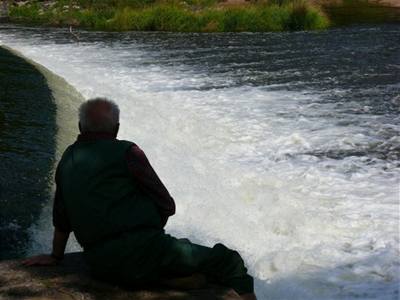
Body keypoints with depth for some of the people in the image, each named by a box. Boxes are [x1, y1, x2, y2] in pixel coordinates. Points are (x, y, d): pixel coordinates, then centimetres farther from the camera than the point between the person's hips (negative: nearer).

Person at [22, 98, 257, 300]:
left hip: (101, 268, 7)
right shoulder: (126, 152, -6)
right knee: (228, 261, 3)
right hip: (141, 252, -7)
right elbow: (167, 206, -3)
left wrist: (56, 257, 37)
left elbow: (61, 218, 22)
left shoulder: (68, 160, 13)